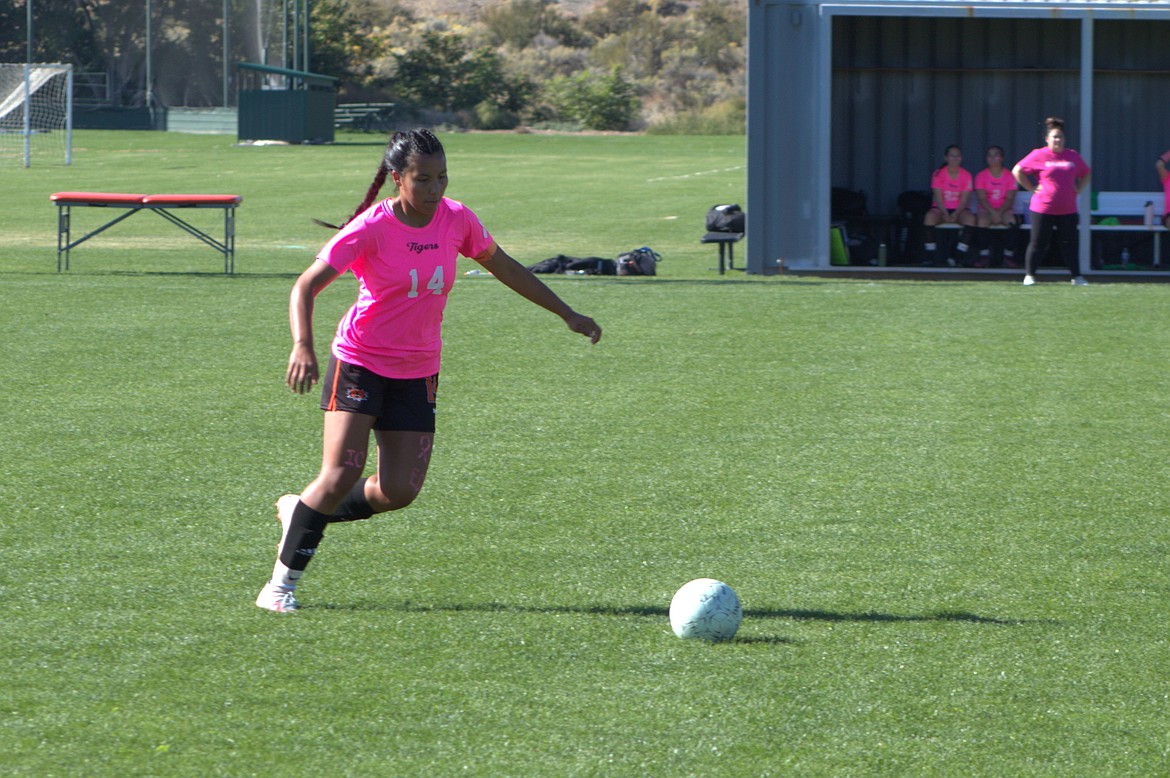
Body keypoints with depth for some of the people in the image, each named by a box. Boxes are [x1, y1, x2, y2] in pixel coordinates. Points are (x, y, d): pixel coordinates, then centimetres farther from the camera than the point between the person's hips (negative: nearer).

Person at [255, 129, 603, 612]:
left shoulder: (457, 220, -3)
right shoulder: (372, 227, -17)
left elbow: (504, 267, 13)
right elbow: (306, 286, -19)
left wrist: (567, 315, 15)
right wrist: (303, 346, -36)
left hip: (417, 372, 5)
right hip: (360, 361, -5)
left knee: (400, 491, -4)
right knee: (341, 474, -17)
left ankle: (302, 513, 22)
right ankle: (282, 582, -4)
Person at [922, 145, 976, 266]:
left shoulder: (966, 175, 2)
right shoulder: (938, 174, 0)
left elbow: (964, 199, -4)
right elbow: (938, 197, -7)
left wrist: (955, 214, -21)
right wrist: (945, 214, -22)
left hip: (959, 210, 1)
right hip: (941, 209, -1)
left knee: (970, 218, -32)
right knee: (930, 216, -34)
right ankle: (930, 256, -30)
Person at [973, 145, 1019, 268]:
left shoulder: (1009, 176, 5)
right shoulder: (981, 176, 5)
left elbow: (1010, 199, -2)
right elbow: (981, 198, -4)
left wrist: (1000, 212, -18)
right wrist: (993, 213, -19)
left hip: (1004, 210, 0)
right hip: (986, 210, 0)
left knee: (1011, 220, -33)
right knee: (982, 220, -34)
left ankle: (1008, 256, -30)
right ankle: (984, 256, -33)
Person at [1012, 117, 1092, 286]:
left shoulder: (1073, 156, 9)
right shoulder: (1039, 155, -2)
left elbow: (1086, 174, 25)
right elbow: (1017, 171, 1)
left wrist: (1078, 189, 9)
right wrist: (1032, 188, -3)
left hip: (1067, 210, 3)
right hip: (1043, 207, -3)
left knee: (1069, 244, 5)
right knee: (1038, 243, 1)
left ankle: (1077, 276, 9)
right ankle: (1029, 275, 10)